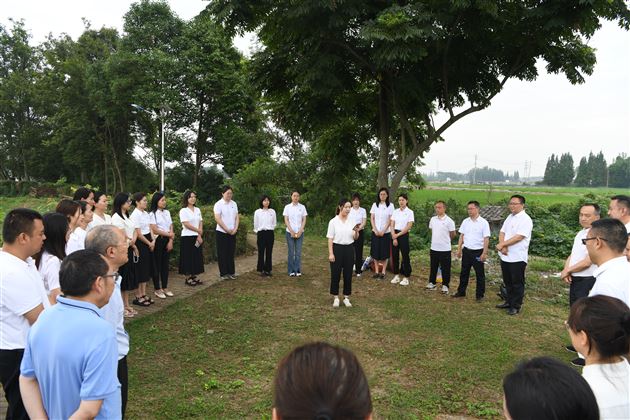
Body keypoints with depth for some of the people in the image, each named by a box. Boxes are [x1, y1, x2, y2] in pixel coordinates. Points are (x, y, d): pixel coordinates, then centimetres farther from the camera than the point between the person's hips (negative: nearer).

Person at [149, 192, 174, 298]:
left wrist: (170, 241, -4)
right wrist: (168, 234, -9)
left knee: (165, 264, 11)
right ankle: (157, 289, 13)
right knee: (157, 264, 3)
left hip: (167, 241, 5)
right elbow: (154, 230, -14)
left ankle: (165, 288, 21)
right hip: (158, 240, -5)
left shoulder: (167, 212, 9)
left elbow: (171, 228, 6)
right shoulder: (153, 214, -7)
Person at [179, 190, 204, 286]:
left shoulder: (197, 210, 10)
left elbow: (201, 223, 5)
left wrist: (199, 235, -7)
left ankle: (194, 276, 19)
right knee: (188, 257, 0)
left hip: (197, 237, 6)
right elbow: (186, 224, -15)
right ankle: (188, 278, 9)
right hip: (187, 237, -6)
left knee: (197, 257, 8)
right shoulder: (183, 211, -7)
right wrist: (198, 230, -12)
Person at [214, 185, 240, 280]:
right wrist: (227, 230, -14)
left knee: (231, 253, 10)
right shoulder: (218, 204, -8)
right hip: (222, 232, -5)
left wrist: (235, 229, -6)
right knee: (222, 254, 2)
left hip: (233, 232, 5)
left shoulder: (234, 204, 8)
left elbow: (237, 217, 8)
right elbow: (217, 218, -14)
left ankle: (231, 272, 18)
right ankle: (223, 273, 9)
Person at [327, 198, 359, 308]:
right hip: (337, 249, -3)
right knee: (336, 274, 3)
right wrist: (330, 253, -13)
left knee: (348, 274, 7)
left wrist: (357, 231, -15)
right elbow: (330, 239, -7)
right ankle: (336, 298, 16)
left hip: (349, 249, 4)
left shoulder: (352, 220, 3)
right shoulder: (333, 221, -8)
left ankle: (346, 298, 20)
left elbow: (355, 238, 6)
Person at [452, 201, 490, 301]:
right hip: (466, 251, 5)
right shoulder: (465, 221, 5)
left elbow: (486, 239, -10)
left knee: (480, 274, 6)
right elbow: (461, 236, 10)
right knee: (464, 273, 14)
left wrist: (484, 253, -14)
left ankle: (480, 295, 16)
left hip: (478, 252, -5)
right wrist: (459, 249, 7)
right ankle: (461, 291, 25)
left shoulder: (483, 222, -9)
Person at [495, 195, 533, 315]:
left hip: (517, 258, -8)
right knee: (508, 282, 18)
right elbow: (502, 232, 7)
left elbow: (518, 237, -22)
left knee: (517, 283, 5)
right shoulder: (510, 217, 12)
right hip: (505, 256, 8)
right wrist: (503, 247, -11)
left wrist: (502, 244, -16)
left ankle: (516, 306, 15)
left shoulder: (526, 219, -13)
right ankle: (509, 302, 31)